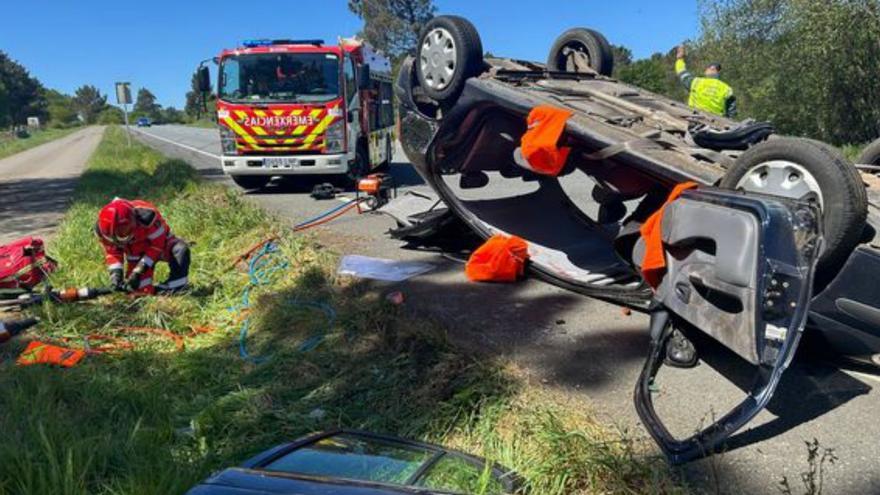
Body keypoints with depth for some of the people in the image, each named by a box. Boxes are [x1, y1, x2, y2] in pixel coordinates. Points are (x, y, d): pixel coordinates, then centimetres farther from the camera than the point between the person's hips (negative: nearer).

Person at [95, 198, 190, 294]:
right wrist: (116, 272, -26)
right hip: (135, 252, 3)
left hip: (158, 240, -3)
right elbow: (112, 252, -8)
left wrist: (138, 272, -33)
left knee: (181, 249, -36)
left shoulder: (146, 217, -40)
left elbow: (156, 245, -30)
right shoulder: (102, 229, -24)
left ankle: (178, 285, -31)